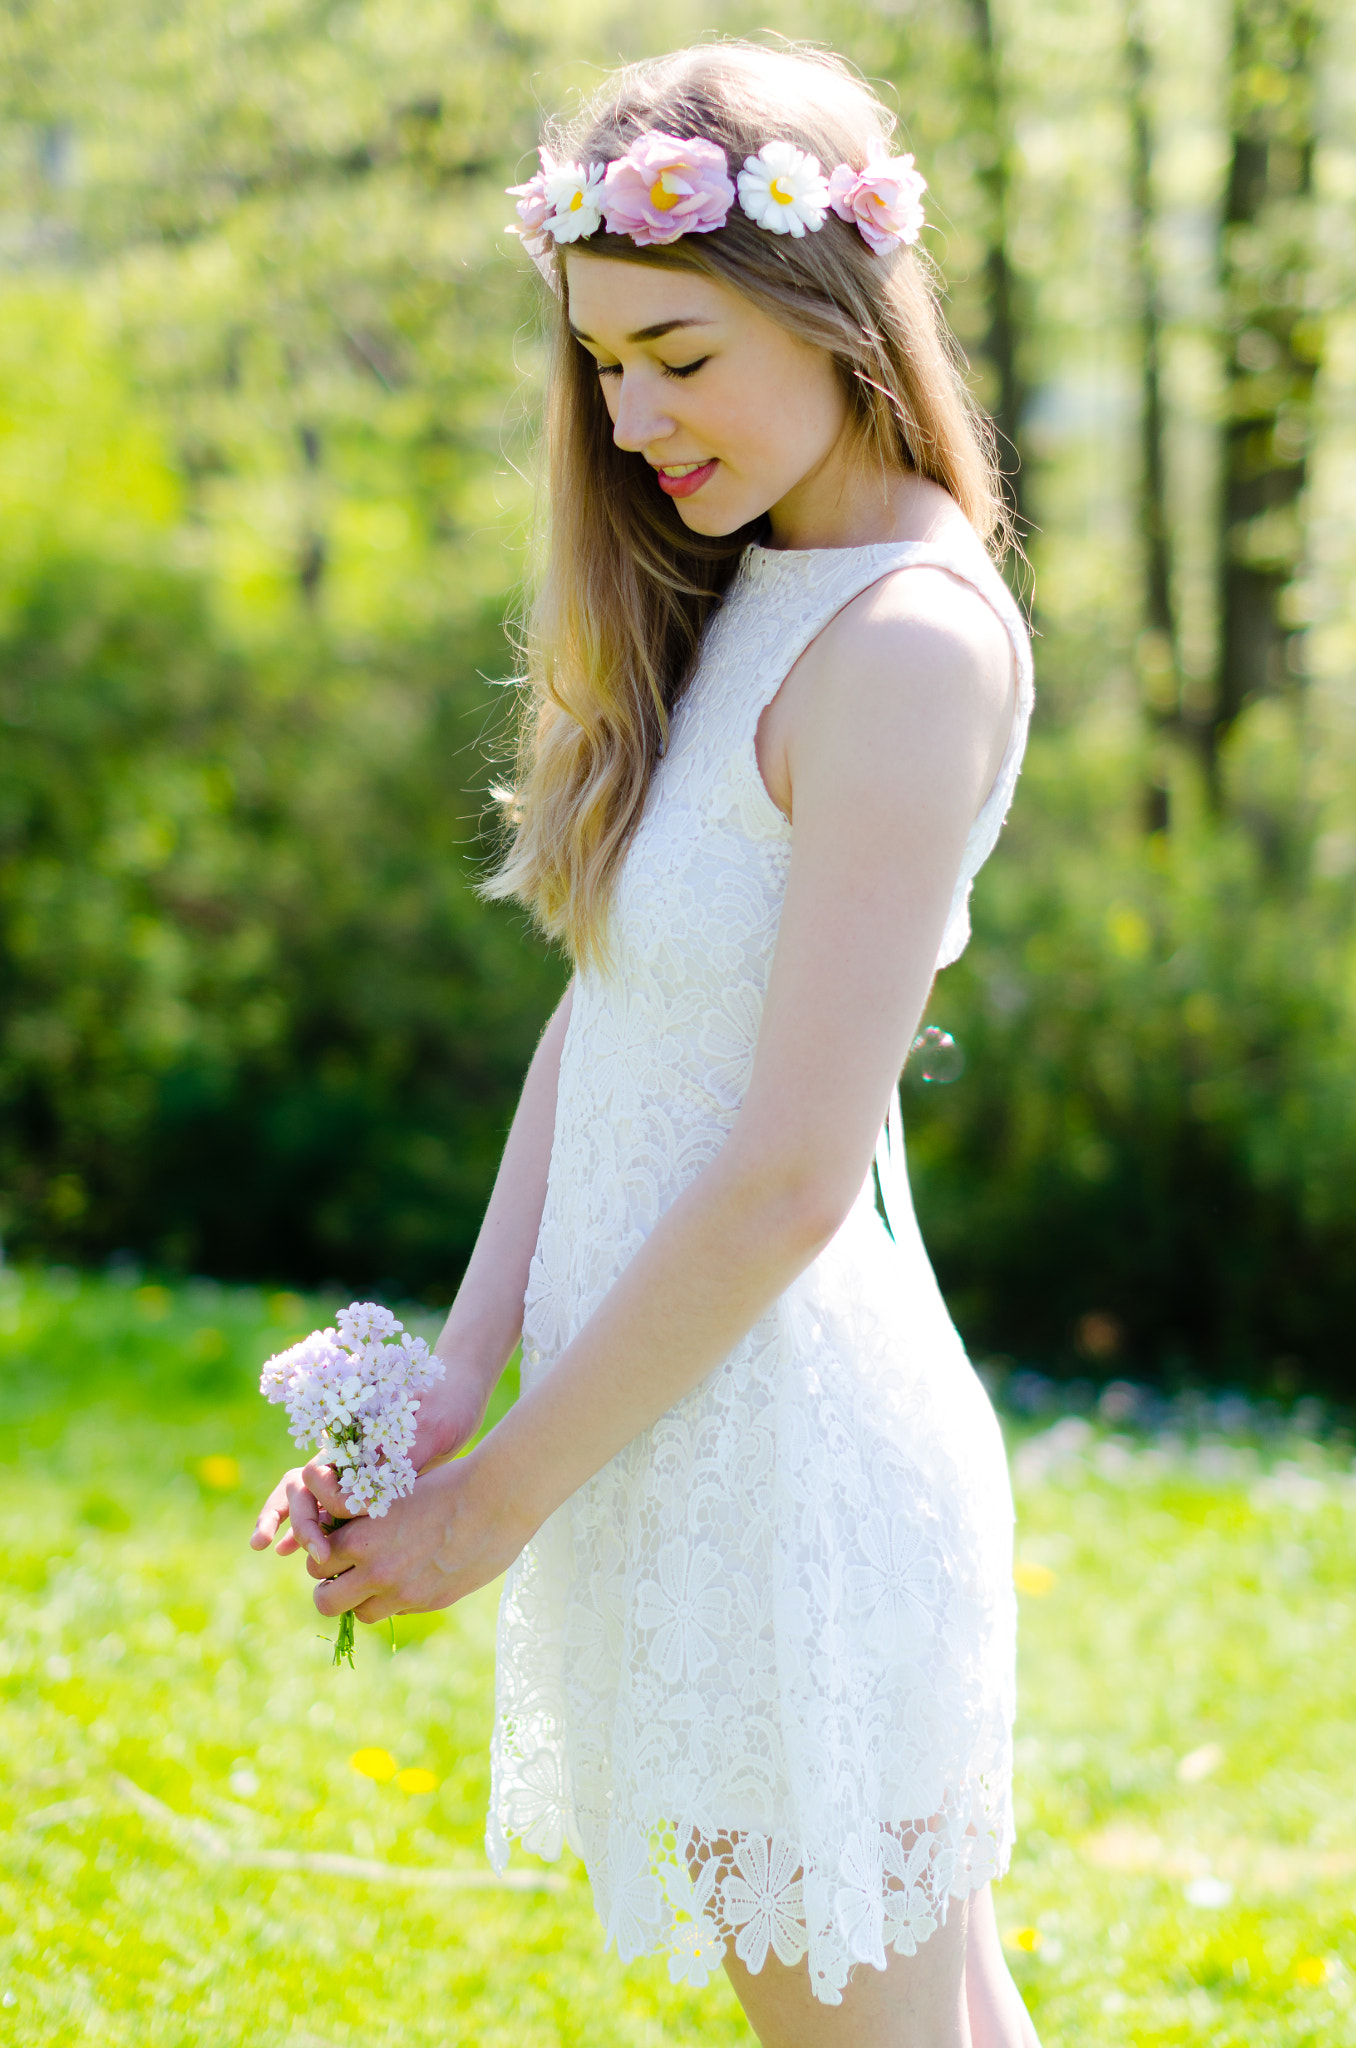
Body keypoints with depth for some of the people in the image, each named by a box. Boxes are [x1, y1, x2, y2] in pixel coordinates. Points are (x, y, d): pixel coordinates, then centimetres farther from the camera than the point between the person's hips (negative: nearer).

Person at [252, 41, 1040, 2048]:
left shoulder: (911, 641, -18)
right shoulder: (728, 598, 9)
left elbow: (790, 1176, -20)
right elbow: (601, 1025, 9)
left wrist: (505, 1495, -12)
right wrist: (461, 1390, 1)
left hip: (789, 1449, -8)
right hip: (681, 1430, 9)